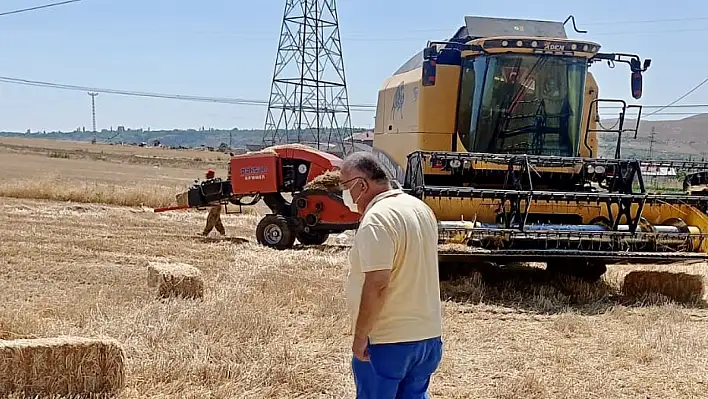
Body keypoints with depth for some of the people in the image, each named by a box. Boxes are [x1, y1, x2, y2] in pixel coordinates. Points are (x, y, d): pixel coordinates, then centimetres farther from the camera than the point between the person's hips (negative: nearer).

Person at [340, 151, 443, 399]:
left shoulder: (377, 220, -20)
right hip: (428, 334, 8)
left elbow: (376, 284, -26)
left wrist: (360, 336, -19)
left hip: (387, 341, -8)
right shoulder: (421, 209, 9)